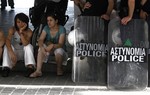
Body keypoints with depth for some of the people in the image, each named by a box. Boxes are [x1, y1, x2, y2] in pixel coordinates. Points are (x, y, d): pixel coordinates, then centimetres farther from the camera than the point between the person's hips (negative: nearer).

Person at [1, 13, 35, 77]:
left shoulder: (29, 31, -14)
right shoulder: (12, 30, -12)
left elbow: (25, 44, -29)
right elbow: (7, 40, -29)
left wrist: (21, 33, -33)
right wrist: (11, 52, -44)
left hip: (25, 53, -1)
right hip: (15, 52, 1)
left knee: (28, 46, -30)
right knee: (7, 46, -27)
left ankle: (30, 67, -39)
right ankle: (6, 68, -34)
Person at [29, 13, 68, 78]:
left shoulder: (61, 29, -16)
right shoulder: (46, 28, -5)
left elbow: (60, 44, -26)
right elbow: (40, 40, -17)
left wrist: (52, 45, -48)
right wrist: (42, 47, -41)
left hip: (60, 50, -3)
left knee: (59, 50, -38)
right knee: (42, 47, -28)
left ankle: (59, 69, -10)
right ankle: (38, 71, -38)